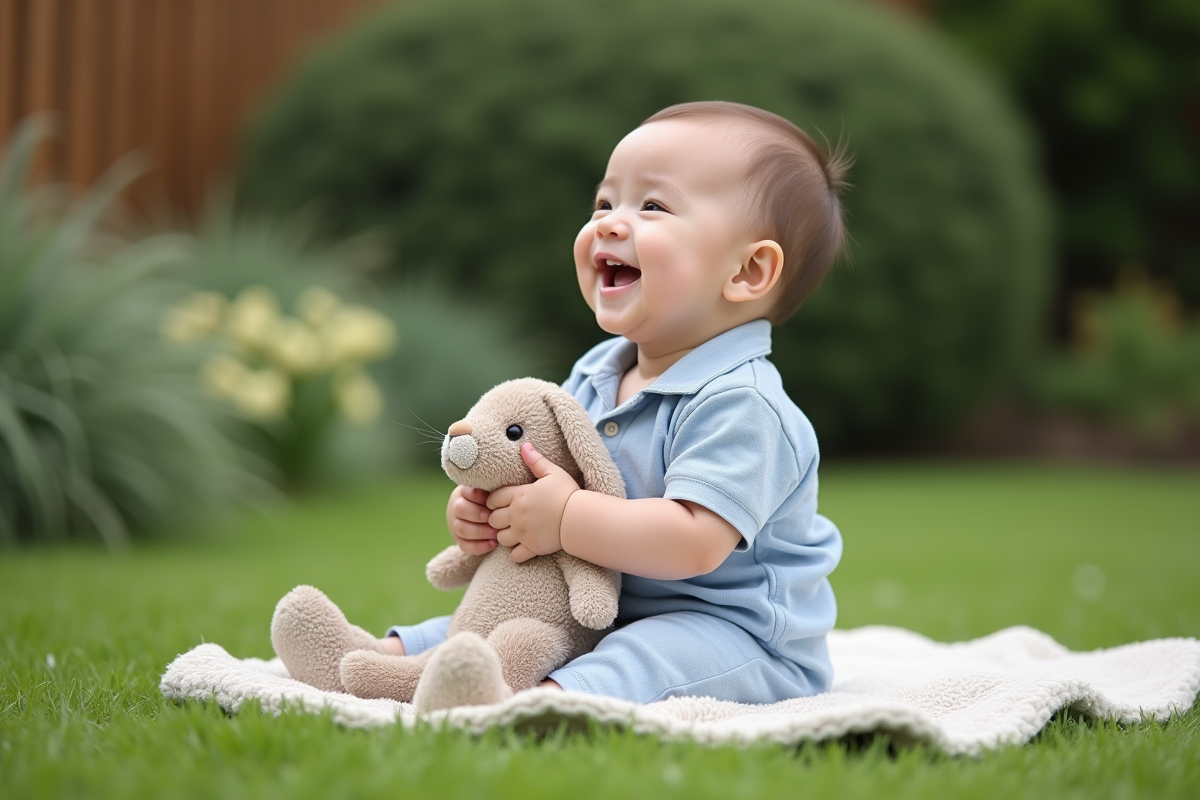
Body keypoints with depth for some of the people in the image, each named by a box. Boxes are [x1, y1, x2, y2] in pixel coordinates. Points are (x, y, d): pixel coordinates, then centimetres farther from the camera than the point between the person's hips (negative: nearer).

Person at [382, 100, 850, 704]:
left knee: (645, 655, -38)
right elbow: (539, 477, 18)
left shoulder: (737, 404, -20)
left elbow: (693, 543, -31)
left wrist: (566, 519, -26)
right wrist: (479, 506, -5)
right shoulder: (593, 376, 9)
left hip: (732, 632, -10)